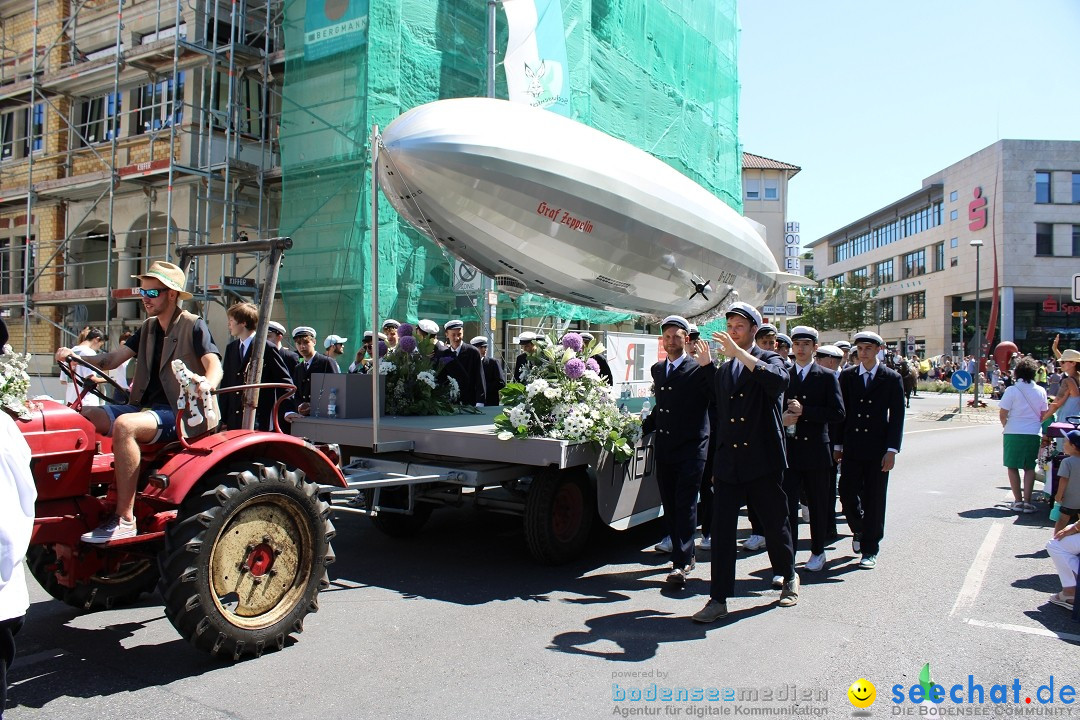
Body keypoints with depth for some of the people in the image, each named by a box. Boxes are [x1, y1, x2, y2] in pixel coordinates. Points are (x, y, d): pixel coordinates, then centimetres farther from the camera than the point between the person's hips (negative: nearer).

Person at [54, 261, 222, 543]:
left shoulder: (194, 326, -3)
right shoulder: (148, 329, 19)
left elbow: (215, 366, -16)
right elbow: (112, 359, 12)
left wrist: (206, 384, -39)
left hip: (180, 412, -8)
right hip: (145, 407, 8)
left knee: (124, 425, -34)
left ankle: (124, 520, -31)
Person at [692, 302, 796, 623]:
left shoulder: (769, 359, 0)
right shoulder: (722, 370, 15)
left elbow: (779, 380, -26)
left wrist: (738, 352, -28)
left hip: (763, 460, -3)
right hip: (728, 462, 4)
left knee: (775, 524, 11)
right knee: (721, 531, -1)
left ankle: (789, 577, 37)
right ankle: (718, 599, 5)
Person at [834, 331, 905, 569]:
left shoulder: (892, 378, 1)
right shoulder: (847, 376, 6)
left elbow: (897, 416, -1)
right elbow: (841, 412, 8)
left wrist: (892, 450, -8)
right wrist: (837, 445, 6)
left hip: (878, 451, -2)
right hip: (852, 449, 2)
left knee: (874, 500, 3)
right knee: (847, 495, 0)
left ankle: (870, 549, 15)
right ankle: (859, 530, 30)